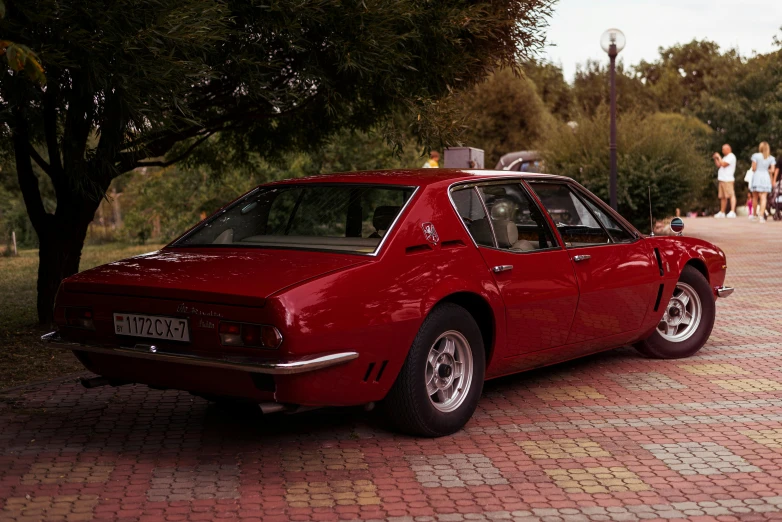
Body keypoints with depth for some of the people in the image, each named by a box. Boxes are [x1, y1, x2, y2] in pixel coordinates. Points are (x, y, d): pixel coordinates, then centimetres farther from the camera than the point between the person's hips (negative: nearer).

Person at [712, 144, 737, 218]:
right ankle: (722, 213, 19)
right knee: (723, 197, 13)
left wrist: (719, 157, -5)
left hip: (727, 180, -10)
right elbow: (718, 165, 23)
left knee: (731, 195, -14)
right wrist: (715, 159, 11)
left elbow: (723, 164, -17)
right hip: (722, 179, 10)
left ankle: (732, 212, -23)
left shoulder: (731, 156, -7)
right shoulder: (725, 157, 24)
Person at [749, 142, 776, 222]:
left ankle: (755, 215, 22)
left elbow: (753, 168, -5)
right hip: (766, 178, 1)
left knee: (755, 197, 13)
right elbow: (772, 170, -2)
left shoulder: (756, 156, -3)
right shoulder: (771, 158, 5)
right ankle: (761, 215, -15)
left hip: (757, 177, -1)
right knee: (763, 198, -2)